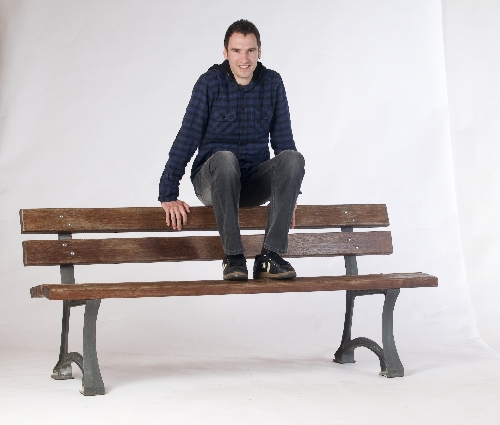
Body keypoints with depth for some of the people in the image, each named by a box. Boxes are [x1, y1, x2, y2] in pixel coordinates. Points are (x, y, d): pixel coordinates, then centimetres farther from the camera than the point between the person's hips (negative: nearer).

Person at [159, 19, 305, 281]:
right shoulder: (210, 83, -7)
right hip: (213, 179, -3)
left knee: (293, 158, -27)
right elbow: (186, 139, -8)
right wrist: (168, 196, -13)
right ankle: (233, 257, -31)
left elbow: (282, 139, 10)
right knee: (224, 158, -38)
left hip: (255, 181, 3)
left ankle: (270, 256, -30)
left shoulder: (272, 83, 2)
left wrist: (289, 194, 9)